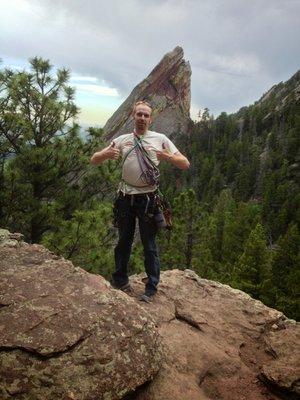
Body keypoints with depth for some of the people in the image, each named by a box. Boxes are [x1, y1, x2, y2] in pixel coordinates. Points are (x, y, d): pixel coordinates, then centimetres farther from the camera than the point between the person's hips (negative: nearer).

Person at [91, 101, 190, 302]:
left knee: (149, 244, 4)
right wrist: (106, 154, -18)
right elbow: (94, 160, 5)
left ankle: (152, 287, 18)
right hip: (126, 198, 3)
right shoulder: (122, 140, 8)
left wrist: (168, 157, -24)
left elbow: (185, 164, -3)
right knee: (124, 240, 15)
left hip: (148, 199, -3)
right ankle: (120, 280, 32)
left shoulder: (160, 139, 1)